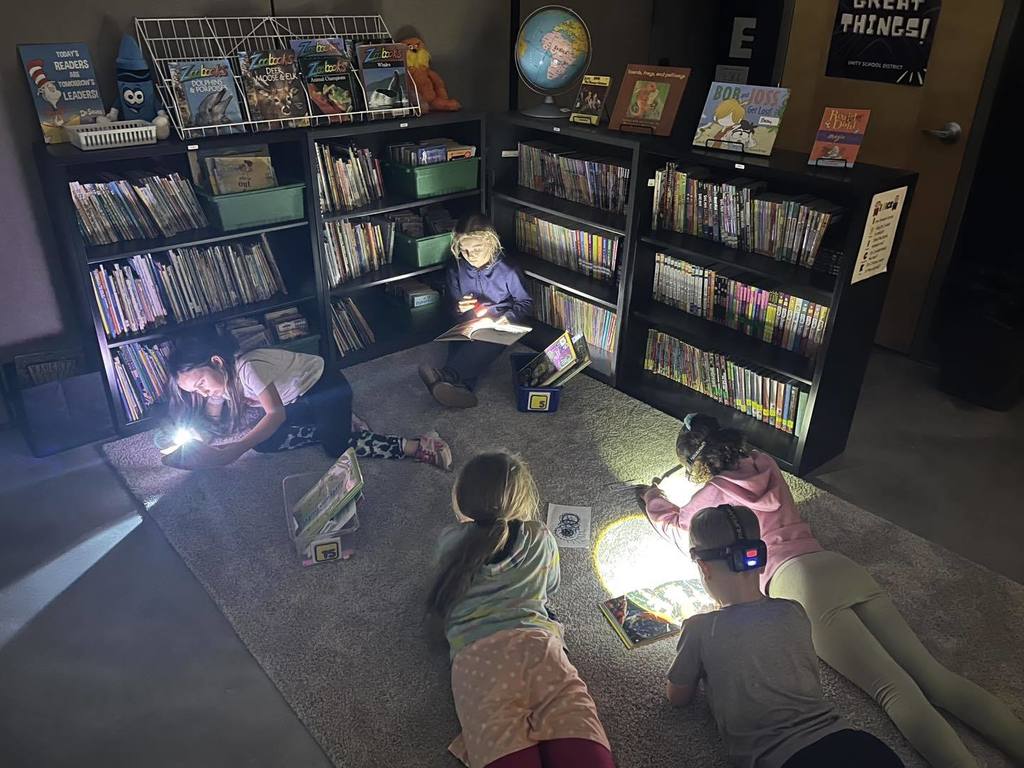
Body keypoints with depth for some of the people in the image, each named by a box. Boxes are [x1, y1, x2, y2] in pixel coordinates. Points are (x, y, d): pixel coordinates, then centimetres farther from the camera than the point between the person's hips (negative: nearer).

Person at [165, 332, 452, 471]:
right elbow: (217, 423, 3)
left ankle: (418, 446, -17)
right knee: (264, 442, -5)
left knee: (337, 448, -23)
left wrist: (234, 450, -44)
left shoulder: (248, 368, -30)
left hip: (326, 385, -9)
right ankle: (336, 425, 6)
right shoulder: (219, 378, -3)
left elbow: (276, 414, -37)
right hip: (301, 400, 9)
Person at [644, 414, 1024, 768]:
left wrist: (654, 499, 48)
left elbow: (675, 528, 29)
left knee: (896, 690, -19)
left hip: (798, 582, -6)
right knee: (933, 675, -5)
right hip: (841, 566, 6)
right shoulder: (764, 463, 22)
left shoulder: (712, 495, 8)